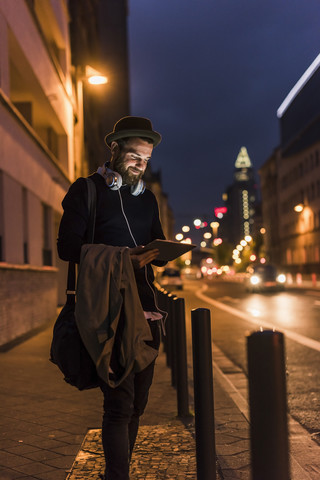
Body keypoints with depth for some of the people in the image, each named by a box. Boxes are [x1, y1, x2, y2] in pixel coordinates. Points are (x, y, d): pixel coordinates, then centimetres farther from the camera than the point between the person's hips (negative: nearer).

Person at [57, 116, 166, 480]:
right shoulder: (86, 190, 2)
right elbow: (67, 246, -6)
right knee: (120, 401, -11)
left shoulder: (147, 197, 20)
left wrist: (160, 251, -3)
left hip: (145, 309, 6)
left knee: (137, 400, 9)